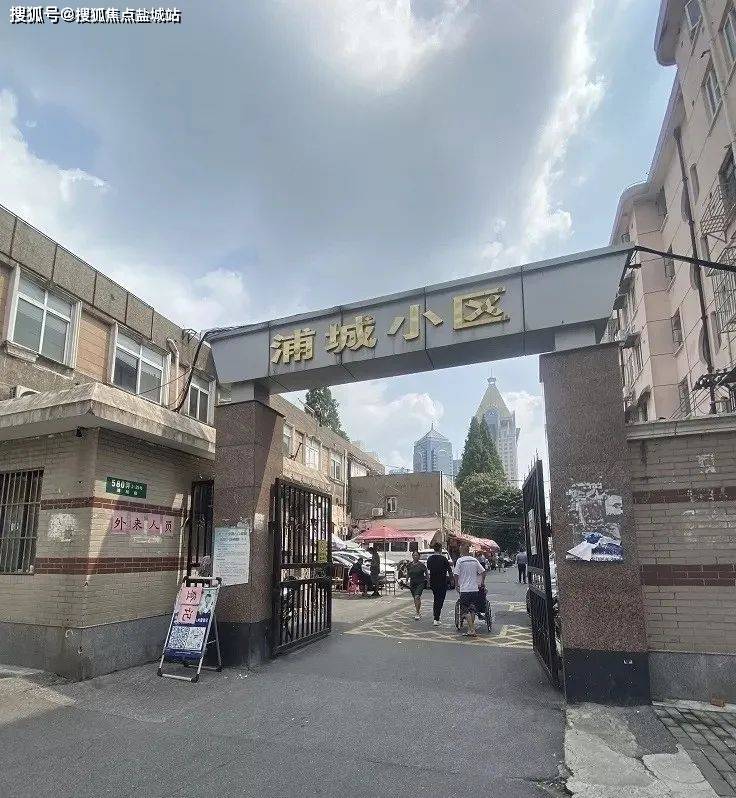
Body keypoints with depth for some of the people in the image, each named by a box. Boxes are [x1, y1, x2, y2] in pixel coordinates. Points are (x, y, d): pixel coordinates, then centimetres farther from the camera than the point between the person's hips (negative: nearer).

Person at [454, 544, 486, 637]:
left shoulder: (460, 561, -8)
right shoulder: (475, 560, 5)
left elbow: (456, 574, -9)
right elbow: (483, 571, 6)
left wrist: (457, 585, 3)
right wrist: (482, 583, 18)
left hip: (464, 589, -5)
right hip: (475, 588, 5)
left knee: (466, 610, 0)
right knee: (472, 610, 15)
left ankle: (472, 630, -8)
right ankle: (471, 629, 19)